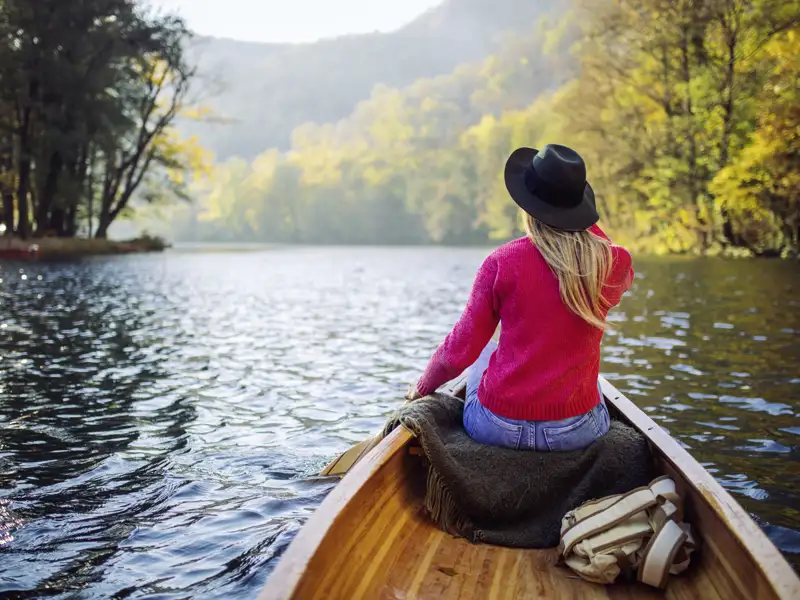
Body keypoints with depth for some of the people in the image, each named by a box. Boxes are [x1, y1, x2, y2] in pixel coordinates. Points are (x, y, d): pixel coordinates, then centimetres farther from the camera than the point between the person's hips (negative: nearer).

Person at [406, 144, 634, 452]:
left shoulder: (502, 263, -14)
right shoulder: (614, 264, -8)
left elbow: (461, 350, -7)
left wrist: (423, 386, 13)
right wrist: (583, 215, 10)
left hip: (500, 428, -1)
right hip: (577, 432, 2)